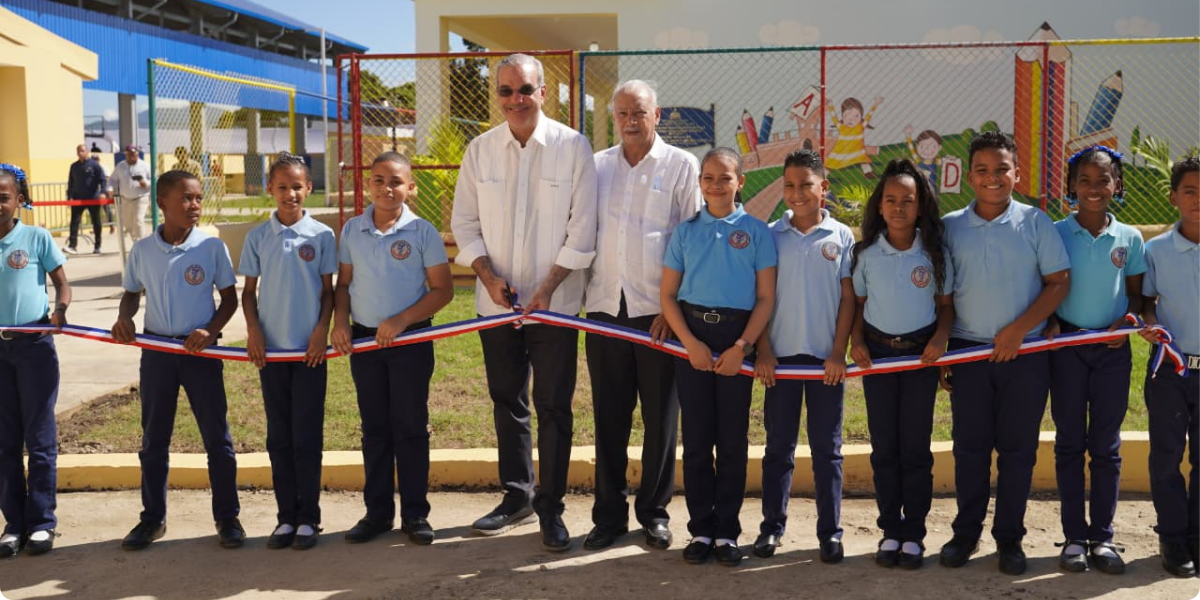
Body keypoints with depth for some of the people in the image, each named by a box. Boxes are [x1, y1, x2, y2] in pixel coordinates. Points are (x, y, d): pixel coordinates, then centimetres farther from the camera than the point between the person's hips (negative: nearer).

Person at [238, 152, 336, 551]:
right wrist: (253, 331, -4)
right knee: (279, 438, 8)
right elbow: (248, 290, 8)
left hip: (309, 349, -2)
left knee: (307, 436, 2)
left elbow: (328, 290, 3)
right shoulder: (258, 236, 3)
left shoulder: (321, 235, -1)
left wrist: (322, 331, -7)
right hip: (271, 349, 2)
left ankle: (308, 518, 10)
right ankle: (286, 517, 16)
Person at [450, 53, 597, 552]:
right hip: (497, 302, 4)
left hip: (555, 302, -3)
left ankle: (550, 508, 13)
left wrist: (547, 288, -13)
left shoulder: (573, 147, -6)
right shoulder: (480, 150, 4)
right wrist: (489, 276, -7)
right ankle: (516, 497, 27)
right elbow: (464, 222, 7)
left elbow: (582, 228, -7)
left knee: (553, 407, 1)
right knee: (507, 403, 13)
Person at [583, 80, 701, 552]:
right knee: (609, 418, 7)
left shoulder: (682, 166, 1)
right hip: (604, 308, 3)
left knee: (660, 419, 6)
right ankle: (609, 514, 16)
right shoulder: (597, 166, 11)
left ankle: (654, 512, 18)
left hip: (659, 313, -3)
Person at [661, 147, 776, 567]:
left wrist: (741, 347, -11)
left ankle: (727, 532, 14)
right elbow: (668, 295, 4)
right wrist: (690, 342, -9)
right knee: (696, 437, 5)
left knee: (733, 439, 4)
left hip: (737, 339, -1)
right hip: (692, 337, 1)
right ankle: (700, 529, 16)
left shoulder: (756, 231, 1)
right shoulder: (686, 231, 6)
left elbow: (766, 298, -1)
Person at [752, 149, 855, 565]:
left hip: (826, 357, 0)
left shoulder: (840, 236, 2)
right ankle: (772, 526, 15)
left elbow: (848, 298, 2)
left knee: (827, 447, 6)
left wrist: (839, 353, -5)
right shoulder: (772, 235, 3)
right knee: (778, 445, 7)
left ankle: (830, 532, 12)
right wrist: (763, 351, -3)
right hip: (781, 355, 1)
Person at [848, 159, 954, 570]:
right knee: (884, 447, 6)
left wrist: (940, 338, -12)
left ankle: (914, 533, 12)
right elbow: (857, 303, 7)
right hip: (877, 352, 1)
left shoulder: (934, 254, -3)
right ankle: (890, 531, 16)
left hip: (920, 354, -1)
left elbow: (946, 304, 4)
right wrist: (856, 342, -6)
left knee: (915, 447, 3)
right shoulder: (866, 253, -1)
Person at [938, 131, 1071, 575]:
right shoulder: (950, 226, 3)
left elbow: (1059, 282, -3)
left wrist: (1018, 330, -13)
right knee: (969, 447, 6)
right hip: (968, 352, 1)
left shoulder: (1035, 223, -1)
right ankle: (966, 533, 19)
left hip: (1025, 352, -1)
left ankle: (1009, 537, 18)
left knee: (1018, 449, 6)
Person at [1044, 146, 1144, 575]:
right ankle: (1074, 537, 13)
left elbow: (1136, 294, 8)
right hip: (1067, 346, -1)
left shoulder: (1129, 238, 2)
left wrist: (1127, 320, -11)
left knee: (1106, 445, 7)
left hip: (1112, 349, 1)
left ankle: (1102, 536, 15)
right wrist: (1050, 323, -14)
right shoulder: (1055, 234, -3)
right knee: (1069, 442, 6)